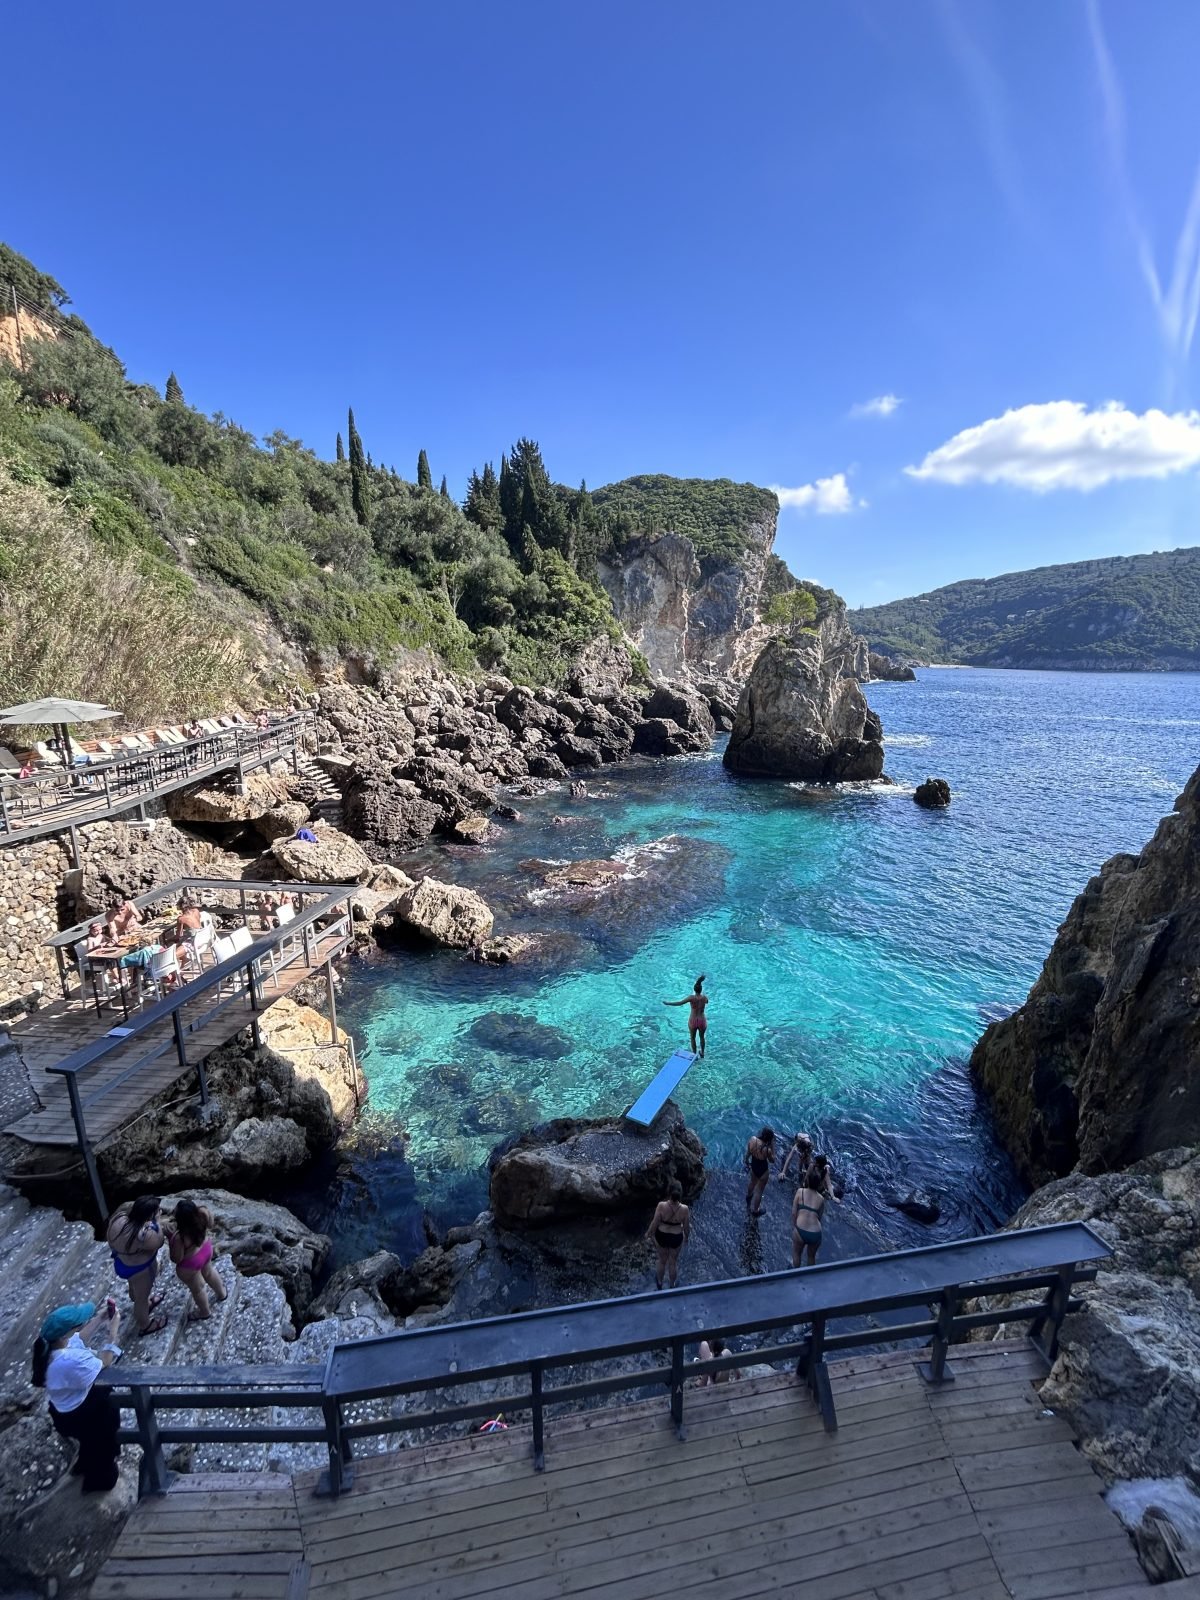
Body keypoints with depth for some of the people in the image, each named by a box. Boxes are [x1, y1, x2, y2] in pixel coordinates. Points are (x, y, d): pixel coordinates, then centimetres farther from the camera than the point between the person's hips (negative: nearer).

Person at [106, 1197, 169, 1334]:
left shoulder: (121, 1215, -28)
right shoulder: (144, 1235, -43)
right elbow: (159, 1242, -22)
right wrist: (158, 1221, -20)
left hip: (121, 1262, 7)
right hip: (138, 1269, -6)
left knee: (135, 1288, 36)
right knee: (142, 1297, 23)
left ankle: (144, 1304, 64)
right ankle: (145, 1325, 49)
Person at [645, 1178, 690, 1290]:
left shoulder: (661, 1206, -31)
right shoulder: (685, 1209, -28)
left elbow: (655, 1223, -17)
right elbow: (686, 1227, -11)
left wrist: (648, 1233, 3)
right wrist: (686, 1236, 11)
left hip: (662, 1236, 0)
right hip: (676, 1238, 0)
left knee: (662, 1260, 28)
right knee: (673, 1262, 27)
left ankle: (659, 1283, 52)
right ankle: (672, 1285, 50)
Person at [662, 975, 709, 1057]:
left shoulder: (692, 997, -20)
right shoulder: (705, 997, -12)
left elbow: (679, 1003, -24)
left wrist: (668, 1003, -14)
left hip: (693, 1021, -2)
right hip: (702, 1021, 2)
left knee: (692, 1038, 24)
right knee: (702, 1037, 29)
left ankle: (695, 1054, 36)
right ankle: (702, 1053, 46)